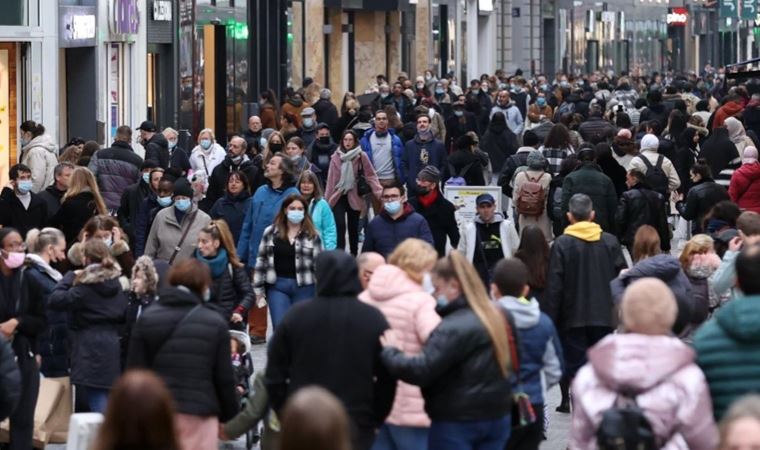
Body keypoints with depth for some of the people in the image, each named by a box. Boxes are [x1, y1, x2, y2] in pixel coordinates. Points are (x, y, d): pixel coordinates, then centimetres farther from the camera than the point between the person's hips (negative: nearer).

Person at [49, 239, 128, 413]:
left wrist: (70, 277, -6)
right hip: (112, 347, 7)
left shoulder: (86, 287, -12)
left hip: (91, 349, -7)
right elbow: (124, 315, 15)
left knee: (98, 405, -10)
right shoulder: (115, 284, 9)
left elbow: (55, 300, -16)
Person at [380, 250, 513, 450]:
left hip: (456, 422, -8)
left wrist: (390, 352, -11)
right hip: (497, 417, 8)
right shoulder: (494, 316, 7)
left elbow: (421, 370, -26)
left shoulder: (454, 328, -21)